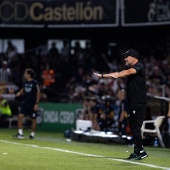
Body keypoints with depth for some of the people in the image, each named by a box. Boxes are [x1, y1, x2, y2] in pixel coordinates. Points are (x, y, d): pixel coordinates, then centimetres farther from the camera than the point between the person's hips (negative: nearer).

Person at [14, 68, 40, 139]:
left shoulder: (34, 83, -10)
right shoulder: (25, 83, 6)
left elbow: (38, 93, -7)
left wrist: (36, 103, -12)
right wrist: (19, 93, -4)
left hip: (32, 104, -5)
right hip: (25, 102, 5)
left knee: (33, 119, 6)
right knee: (20, 116, -10)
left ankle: (32, 134, 20)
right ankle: (20, 134, -8)